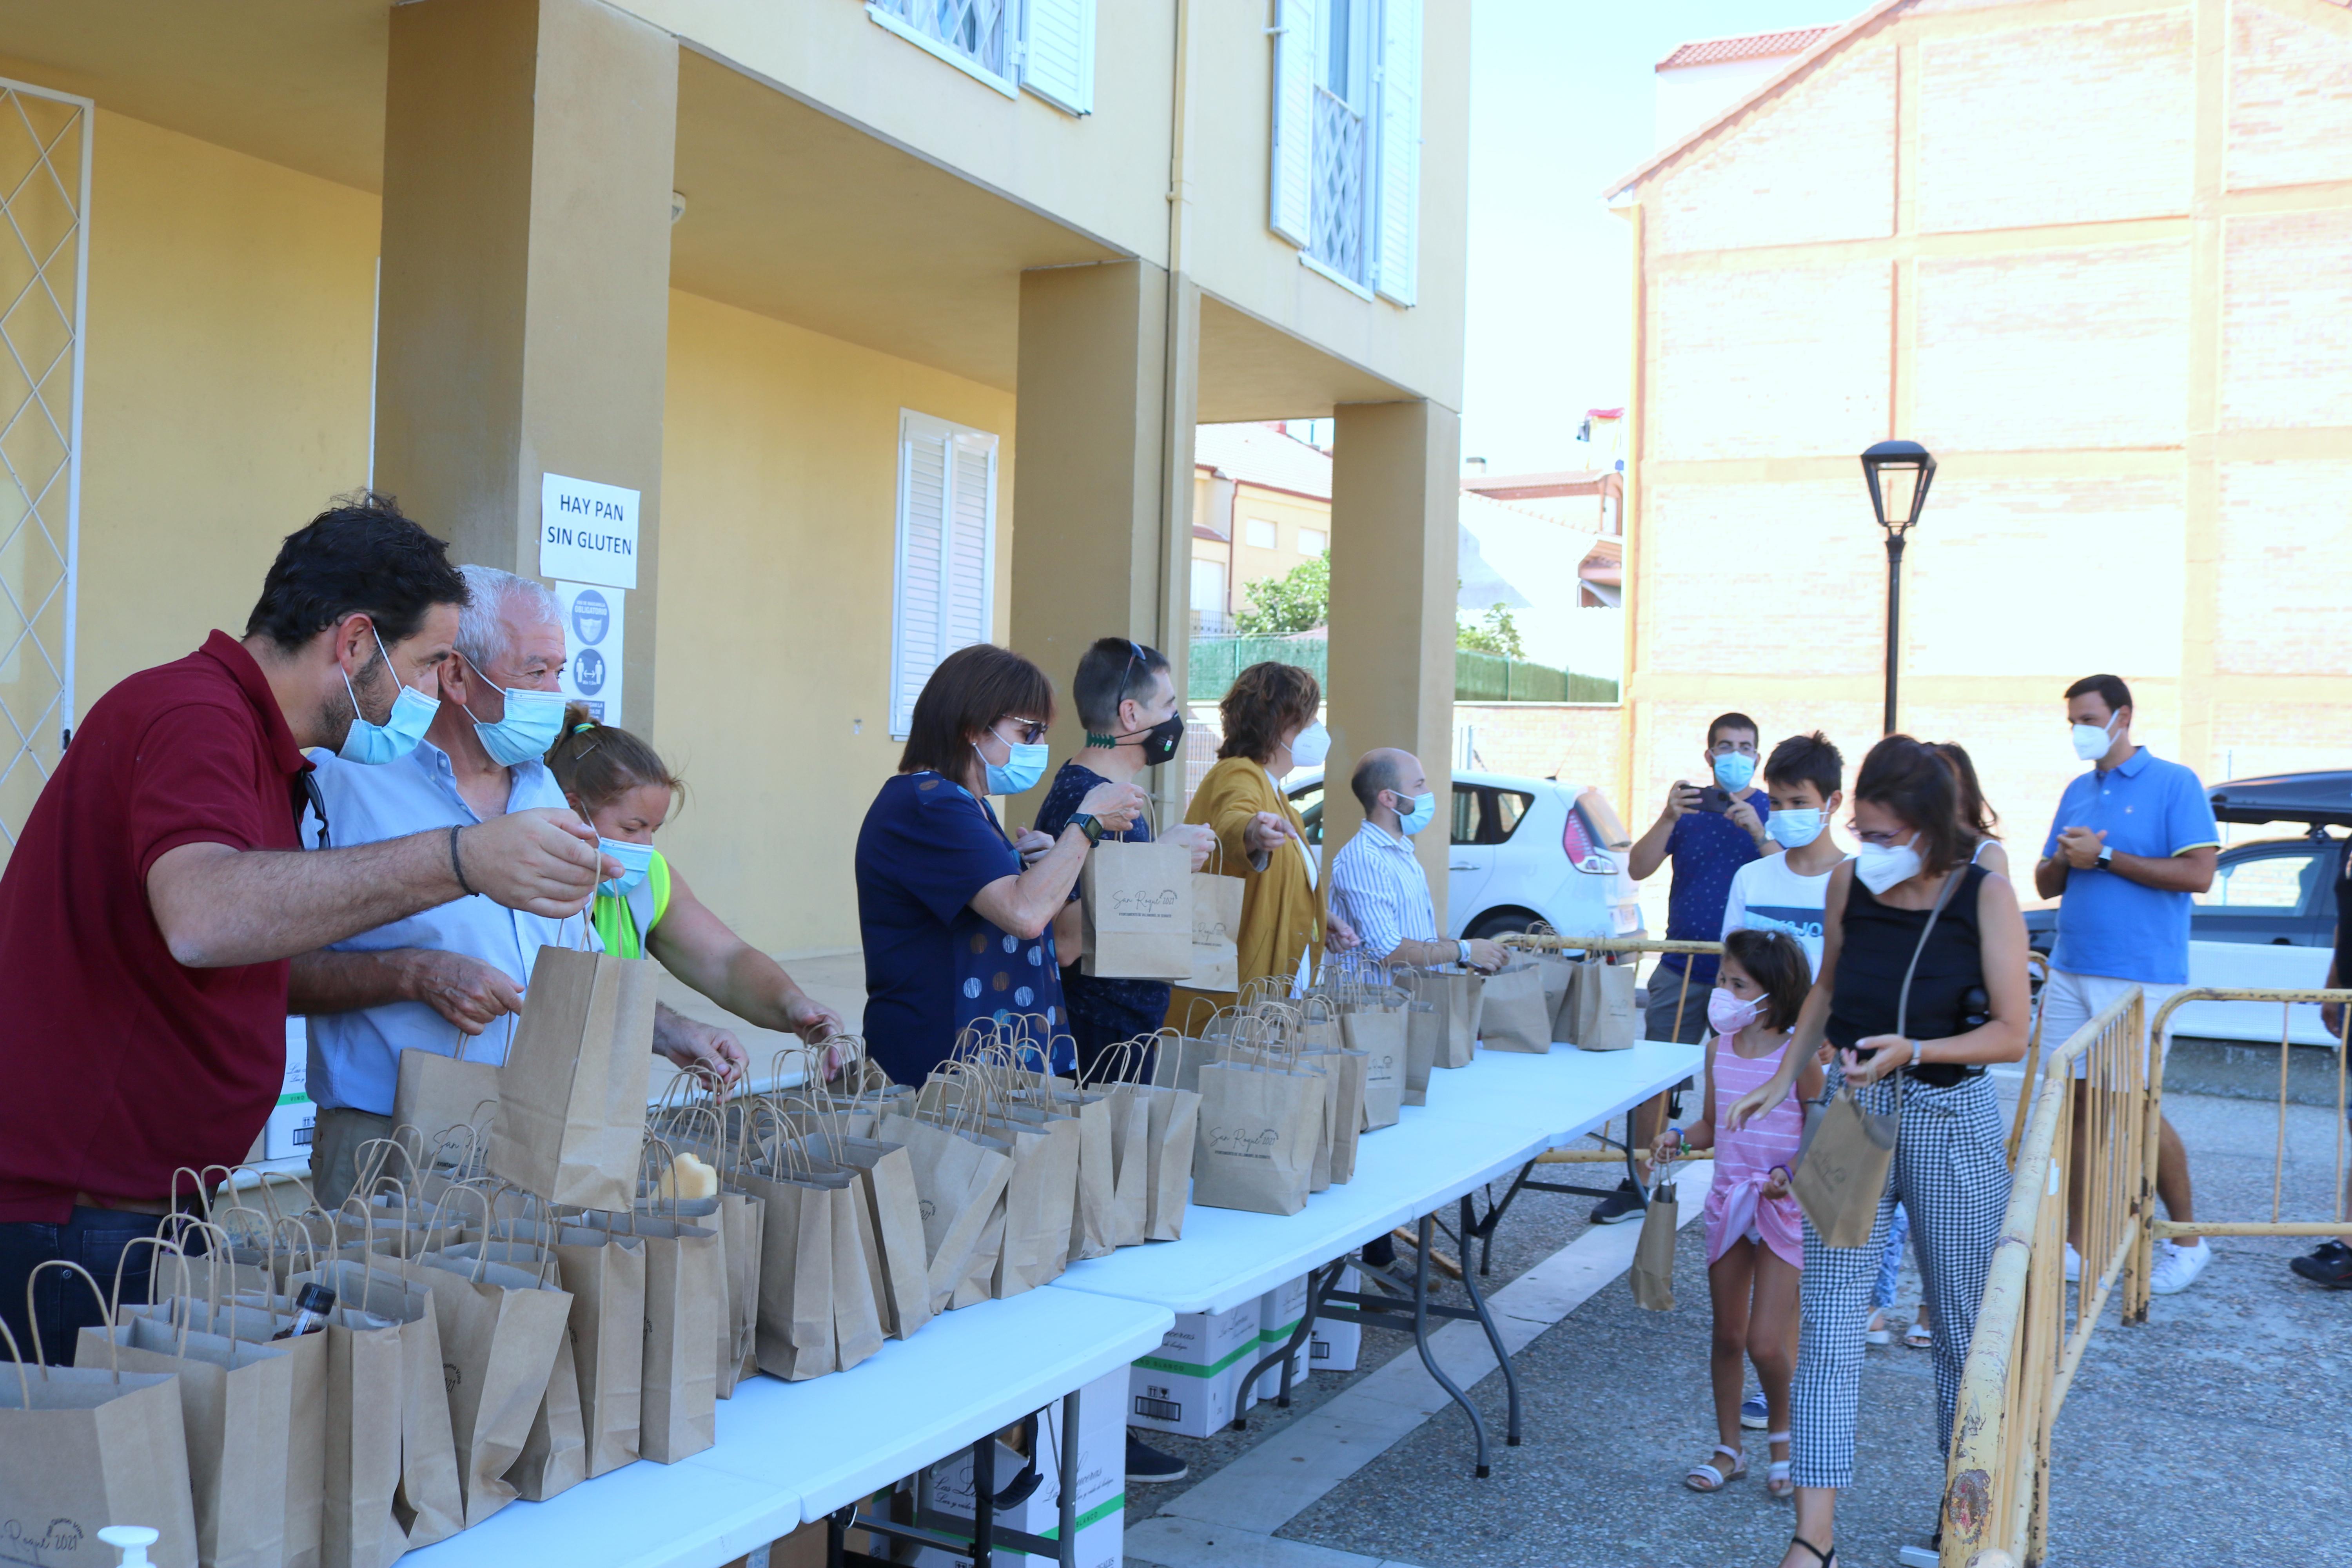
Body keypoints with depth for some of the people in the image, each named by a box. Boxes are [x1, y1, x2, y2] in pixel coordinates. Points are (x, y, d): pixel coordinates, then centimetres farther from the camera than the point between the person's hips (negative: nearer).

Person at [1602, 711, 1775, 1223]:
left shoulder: (1772, 812, 2)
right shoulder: (1689, 806, 8)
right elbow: (1639, 869, -1)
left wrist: (1757, 832, -23)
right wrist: (1668, 818, -15)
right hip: (1681, 969, 2)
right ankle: (1639, 1186, 13)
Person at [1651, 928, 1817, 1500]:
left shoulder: (1798, 1056, -14)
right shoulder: (1719, 1048, 2)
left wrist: (1793, 1174, -25)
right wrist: (1678, 1139, -8)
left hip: (1782, 1207, -5)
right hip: (1728, 1200, 5)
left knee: (1766, 1344, -7)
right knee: (1727, 1336, 12)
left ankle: (1783, 1433, 22)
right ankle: (1729, 1449, 27)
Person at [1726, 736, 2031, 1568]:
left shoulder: (1984, 895, -11)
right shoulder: (1848, 883, -1)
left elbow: (2010, 1033, -10)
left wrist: (1915, 1051, -24)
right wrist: (1780, 1082, 10)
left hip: (1951, 1118, -2)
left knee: (1964, 1322, 11)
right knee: (1828, 1320, -2)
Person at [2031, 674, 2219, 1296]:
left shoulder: (2174, 784, -4)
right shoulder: (2077, 791, 15)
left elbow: (2198, 873, -15)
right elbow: (2045, 884, 17)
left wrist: (2106, 857, -14)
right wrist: (2063, 860, -6)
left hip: (2140, 978, -6)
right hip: (2070, 974, 6)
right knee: (2075, 1105, 5)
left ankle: (2186, 1239, 16)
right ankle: (2078, 1245, 12)